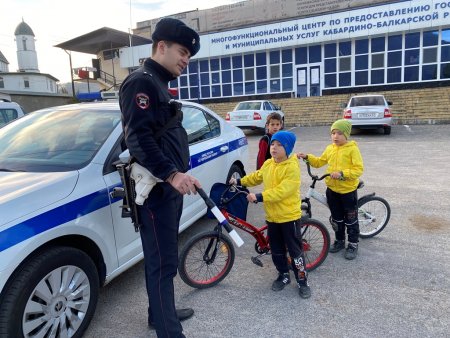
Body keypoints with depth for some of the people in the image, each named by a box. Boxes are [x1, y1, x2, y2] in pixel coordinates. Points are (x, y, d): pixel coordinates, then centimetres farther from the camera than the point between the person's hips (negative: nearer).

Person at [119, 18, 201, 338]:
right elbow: (138, 137, -23)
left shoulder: (159, 84, 20)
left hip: (170, 185, 10)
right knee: (162, 262, -3)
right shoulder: (141, 82, -11)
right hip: (156, 188, -10)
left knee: (164, 258, 19)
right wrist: (171, 174, -28)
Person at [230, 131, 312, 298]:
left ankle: (302, 281, 22)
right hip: (272, 216, 7)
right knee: (276, 250, 17)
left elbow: (282, 191, -28)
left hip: (289, 216, -6)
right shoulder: (268, 164, 3)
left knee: (295, 251, 5)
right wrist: (239, 181, 15)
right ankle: (283, 275, 37)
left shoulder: (292, 167, -20)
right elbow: (256, 177, 22)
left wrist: (259, 197, -32)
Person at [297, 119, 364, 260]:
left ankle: (353, 244, 23)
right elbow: (319, 162, 15)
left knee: (351, 219, 8)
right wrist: (307, 157, 0)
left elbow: (359, 169, -17)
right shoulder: (330, 149, 4)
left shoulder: (352, 149, -13)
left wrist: (342, 174, -28)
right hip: (332, 189, 5)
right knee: (336, 218, 17)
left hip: (348, 190, -5)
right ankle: (339, 240, 34)